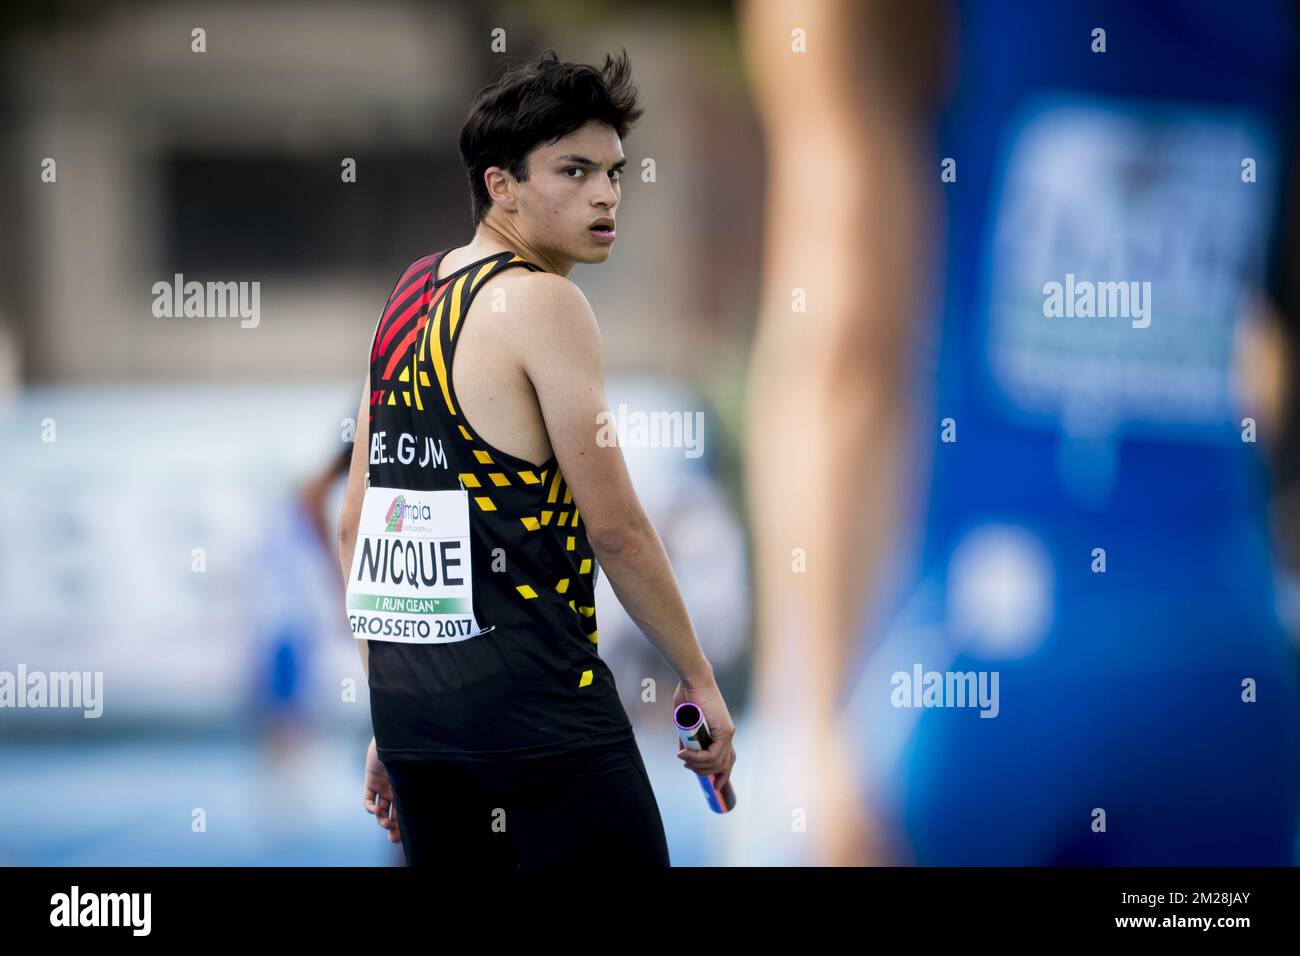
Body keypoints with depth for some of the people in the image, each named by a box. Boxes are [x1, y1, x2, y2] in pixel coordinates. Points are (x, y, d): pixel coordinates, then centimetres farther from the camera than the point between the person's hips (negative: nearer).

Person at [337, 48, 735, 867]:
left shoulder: (409, 295, 15)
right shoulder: (543, 305, -9)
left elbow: (356, 527, 17)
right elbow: (616, 526, -11)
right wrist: (699, 677, 0)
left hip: (406, 695, 8)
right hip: (531, 691, -8)